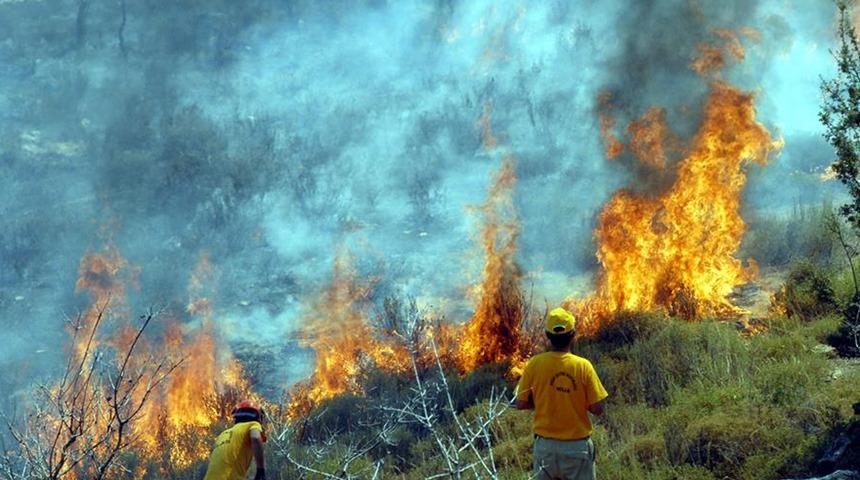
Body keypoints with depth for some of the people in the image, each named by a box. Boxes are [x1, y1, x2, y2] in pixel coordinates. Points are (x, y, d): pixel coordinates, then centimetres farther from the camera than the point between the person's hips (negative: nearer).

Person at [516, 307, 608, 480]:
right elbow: (597, 409, -11)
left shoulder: (535, 364, -9)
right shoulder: (583, 366, -12)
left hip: (545, 445, 2)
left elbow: (521, 404, -1)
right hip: (577, 446, -2)